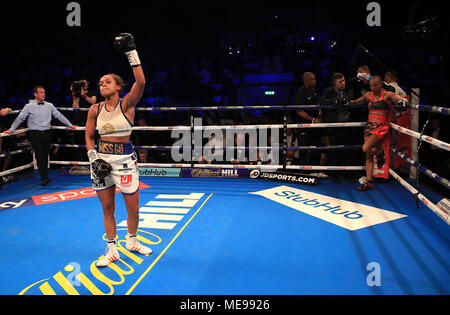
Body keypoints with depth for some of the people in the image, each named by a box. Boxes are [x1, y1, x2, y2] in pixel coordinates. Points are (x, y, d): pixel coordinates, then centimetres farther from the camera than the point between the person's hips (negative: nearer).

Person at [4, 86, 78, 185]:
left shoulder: (49, 105, 9)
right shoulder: (29, 106, 1)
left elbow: (59, 116, 13)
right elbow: (20, 118, 1)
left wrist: (70, 125, 12)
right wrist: (12, 129, -5)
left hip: (47, 133, 3)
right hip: (35, 134, -3)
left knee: (45, 155, 9)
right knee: (39, 155, -5)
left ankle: (44, 176, 18)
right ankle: (44, 177, -2)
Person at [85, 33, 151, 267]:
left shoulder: (127, 105, -6)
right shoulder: (95, 109, 4)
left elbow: (140, 82, -22)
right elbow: (89, 136, 11)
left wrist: (132, 54, -23)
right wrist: (93, 159, -1)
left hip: (125, 158, -3)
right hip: (102, 159, 3)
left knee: (133, 208, 5)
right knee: (107, 208, 9)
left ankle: (132, 241, 32)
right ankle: (112, 250, 24)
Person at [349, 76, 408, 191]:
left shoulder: (387, 95, -2)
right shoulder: (368, 95, 13)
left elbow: (401, 99, -13)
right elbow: (356, 101, 29)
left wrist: (402, 101, -32)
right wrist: (351, 102, 13)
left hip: (381, 127, -6)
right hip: (369, 125, 6)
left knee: (365, 148, -23)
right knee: (368, 156, 2)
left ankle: (379, 152, 10)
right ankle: (369, 182, 6)